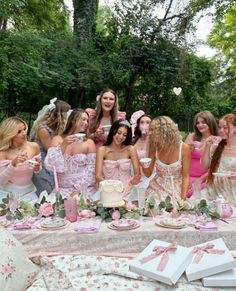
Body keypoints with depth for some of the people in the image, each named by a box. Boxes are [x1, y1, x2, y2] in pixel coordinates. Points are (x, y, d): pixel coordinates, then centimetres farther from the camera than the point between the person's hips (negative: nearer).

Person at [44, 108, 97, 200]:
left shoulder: (89, 143, 0)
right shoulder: (57, 139, 3)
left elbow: (91, 171, -4)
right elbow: (49, 165, -6)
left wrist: (78, 190, -12)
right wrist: (63, 146, -14)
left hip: (84, 189, 0)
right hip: (62, 189, 1)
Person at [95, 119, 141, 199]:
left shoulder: (130, 149, -1)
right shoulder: (102, 150, -2)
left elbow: (137, 173, -2)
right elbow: (98, 176, -8)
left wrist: (134, 181, -24)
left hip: (127, 192, 1)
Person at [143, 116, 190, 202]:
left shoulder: (184, 148, -15)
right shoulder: (154, 147, -8)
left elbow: (185, 176, -8)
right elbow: (148, 173, 2)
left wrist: (183, 198, -16)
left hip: (176, 189, -1)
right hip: (157, 188, 2)